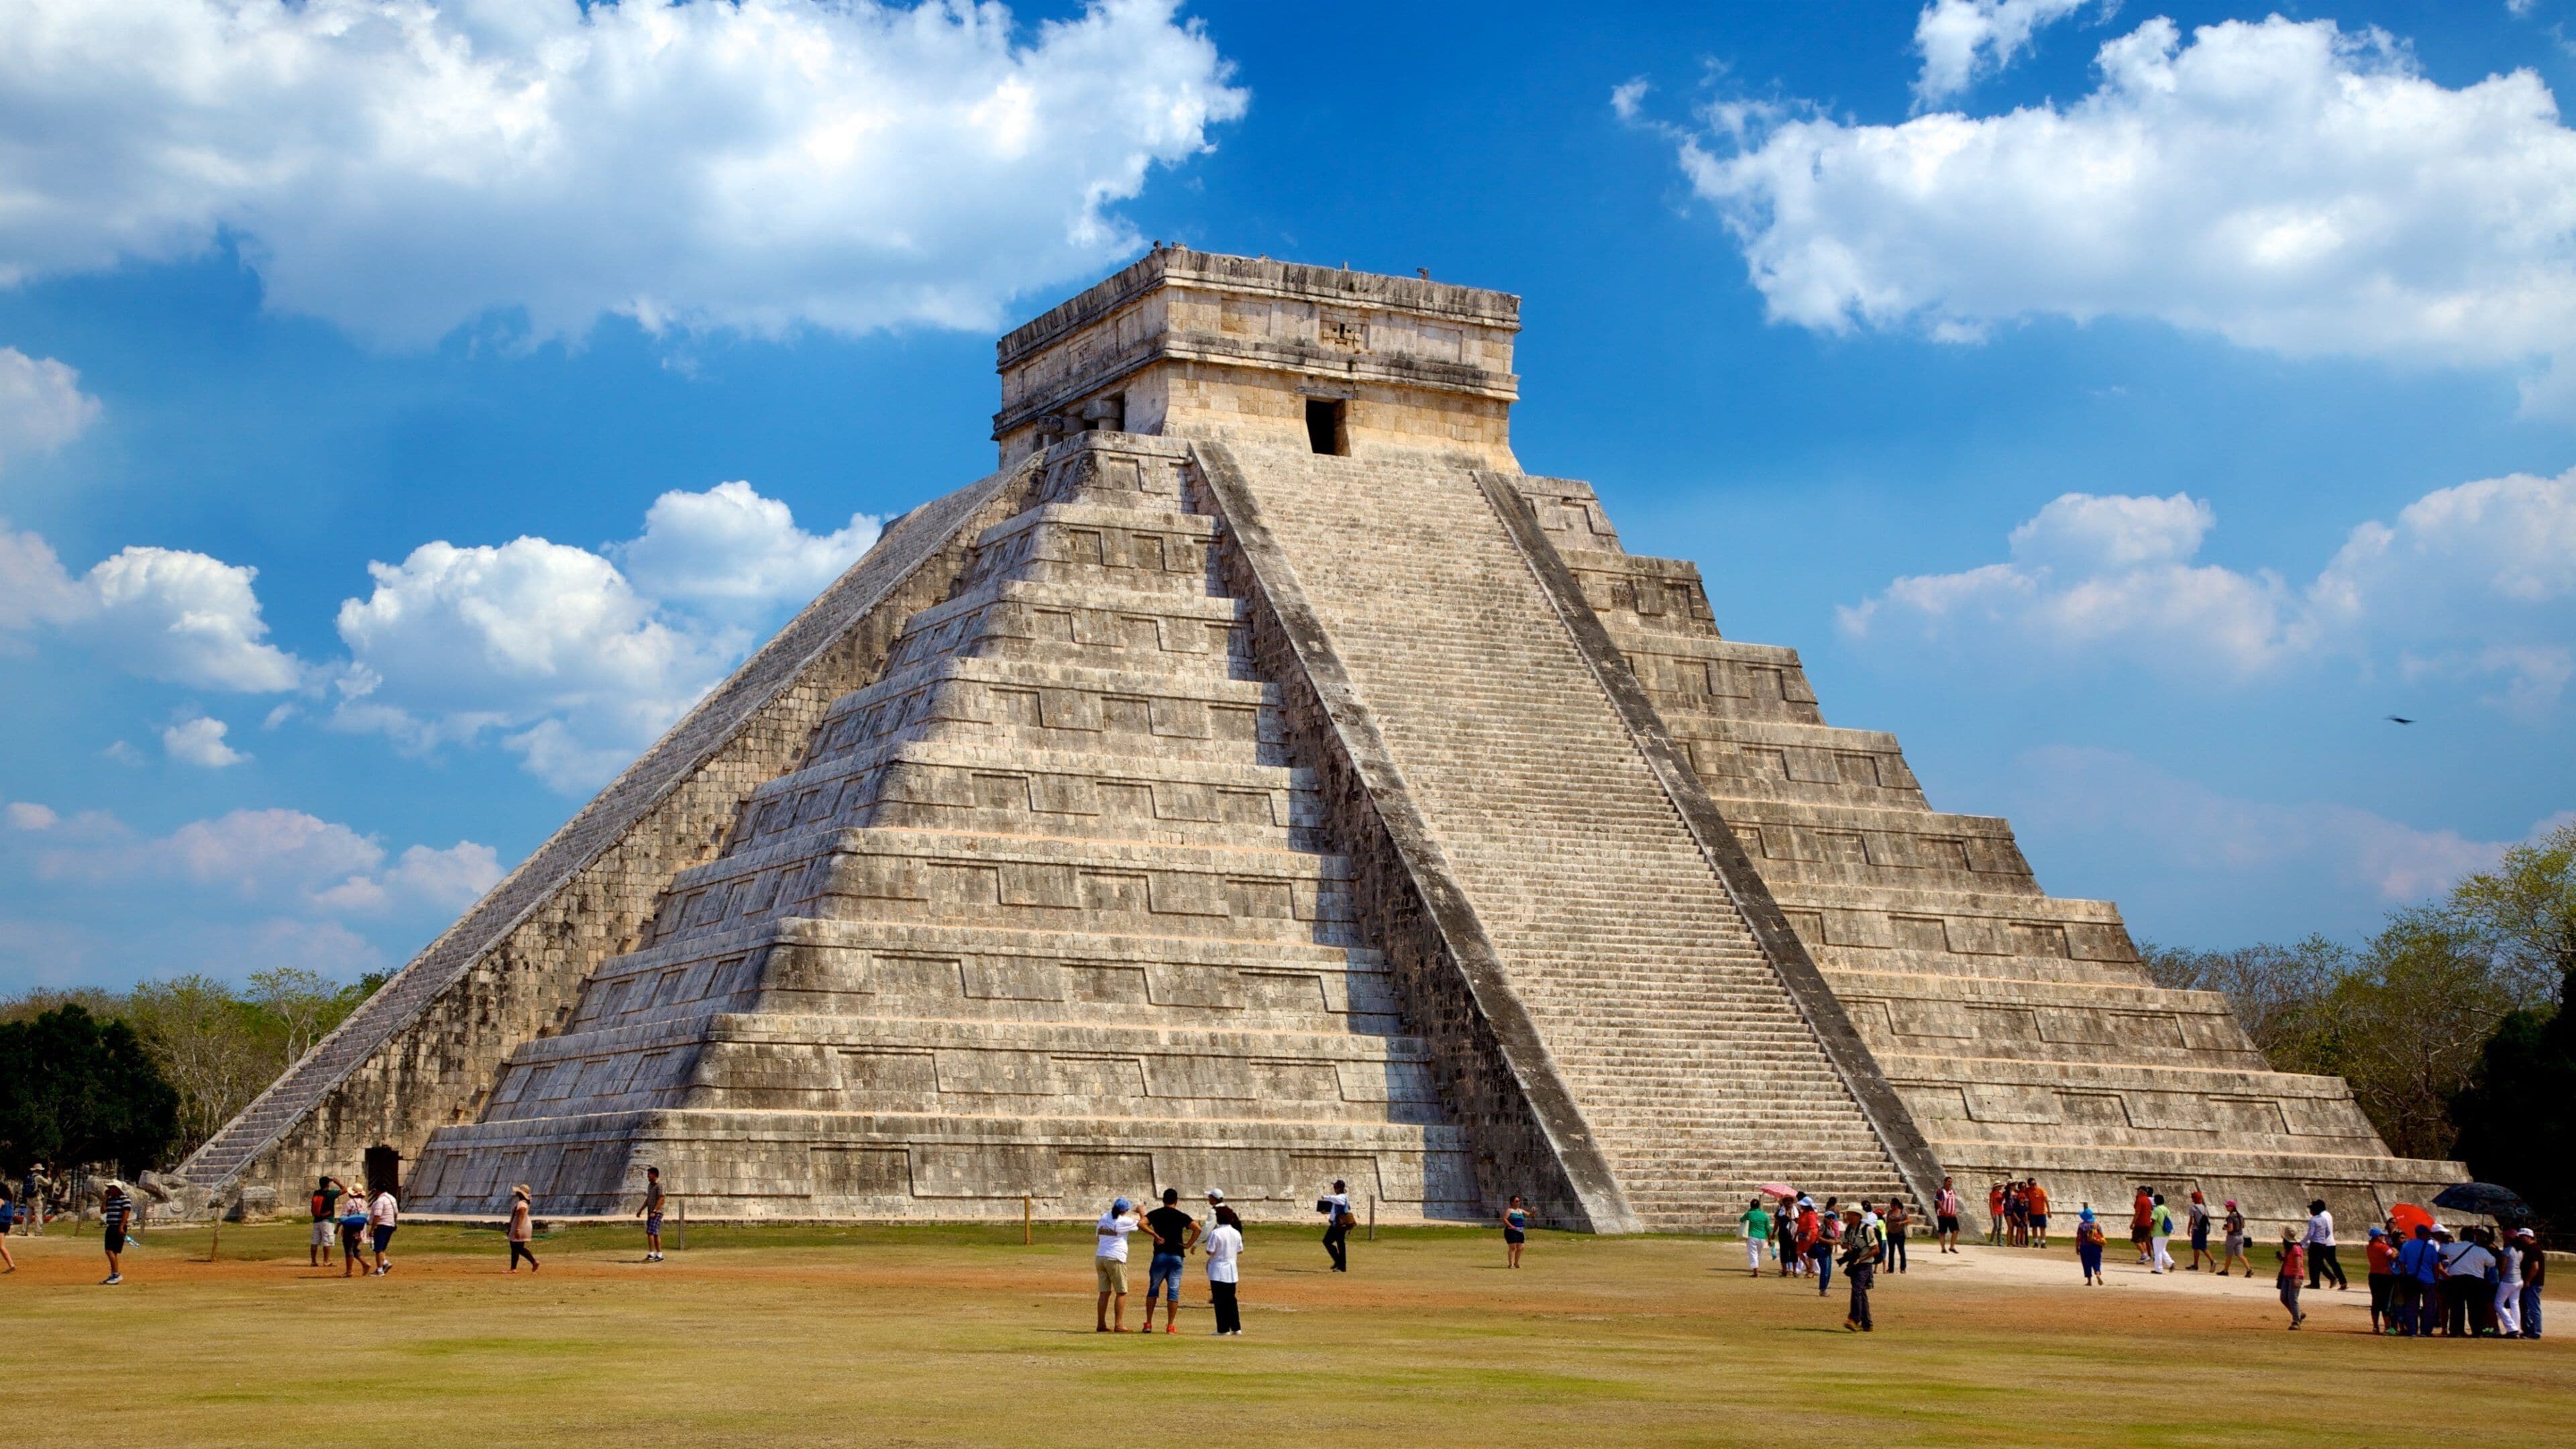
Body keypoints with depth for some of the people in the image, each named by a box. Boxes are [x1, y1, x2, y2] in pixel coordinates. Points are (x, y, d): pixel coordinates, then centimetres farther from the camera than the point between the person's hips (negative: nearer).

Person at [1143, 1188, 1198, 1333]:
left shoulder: (1155, 1214, 5)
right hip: (1177, 1257, -1)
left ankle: (1148, 1324, 10)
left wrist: (1155, 1235, -5)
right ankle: (1170, 1326, 0)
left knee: (1153, 1289, 12)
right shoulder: (1181, 1216, 1)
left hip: (1160, 1256, 1)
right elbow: (1197, 1228, -11)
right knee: (1173, 1291, 3)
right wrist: (1189, 1245, -4)